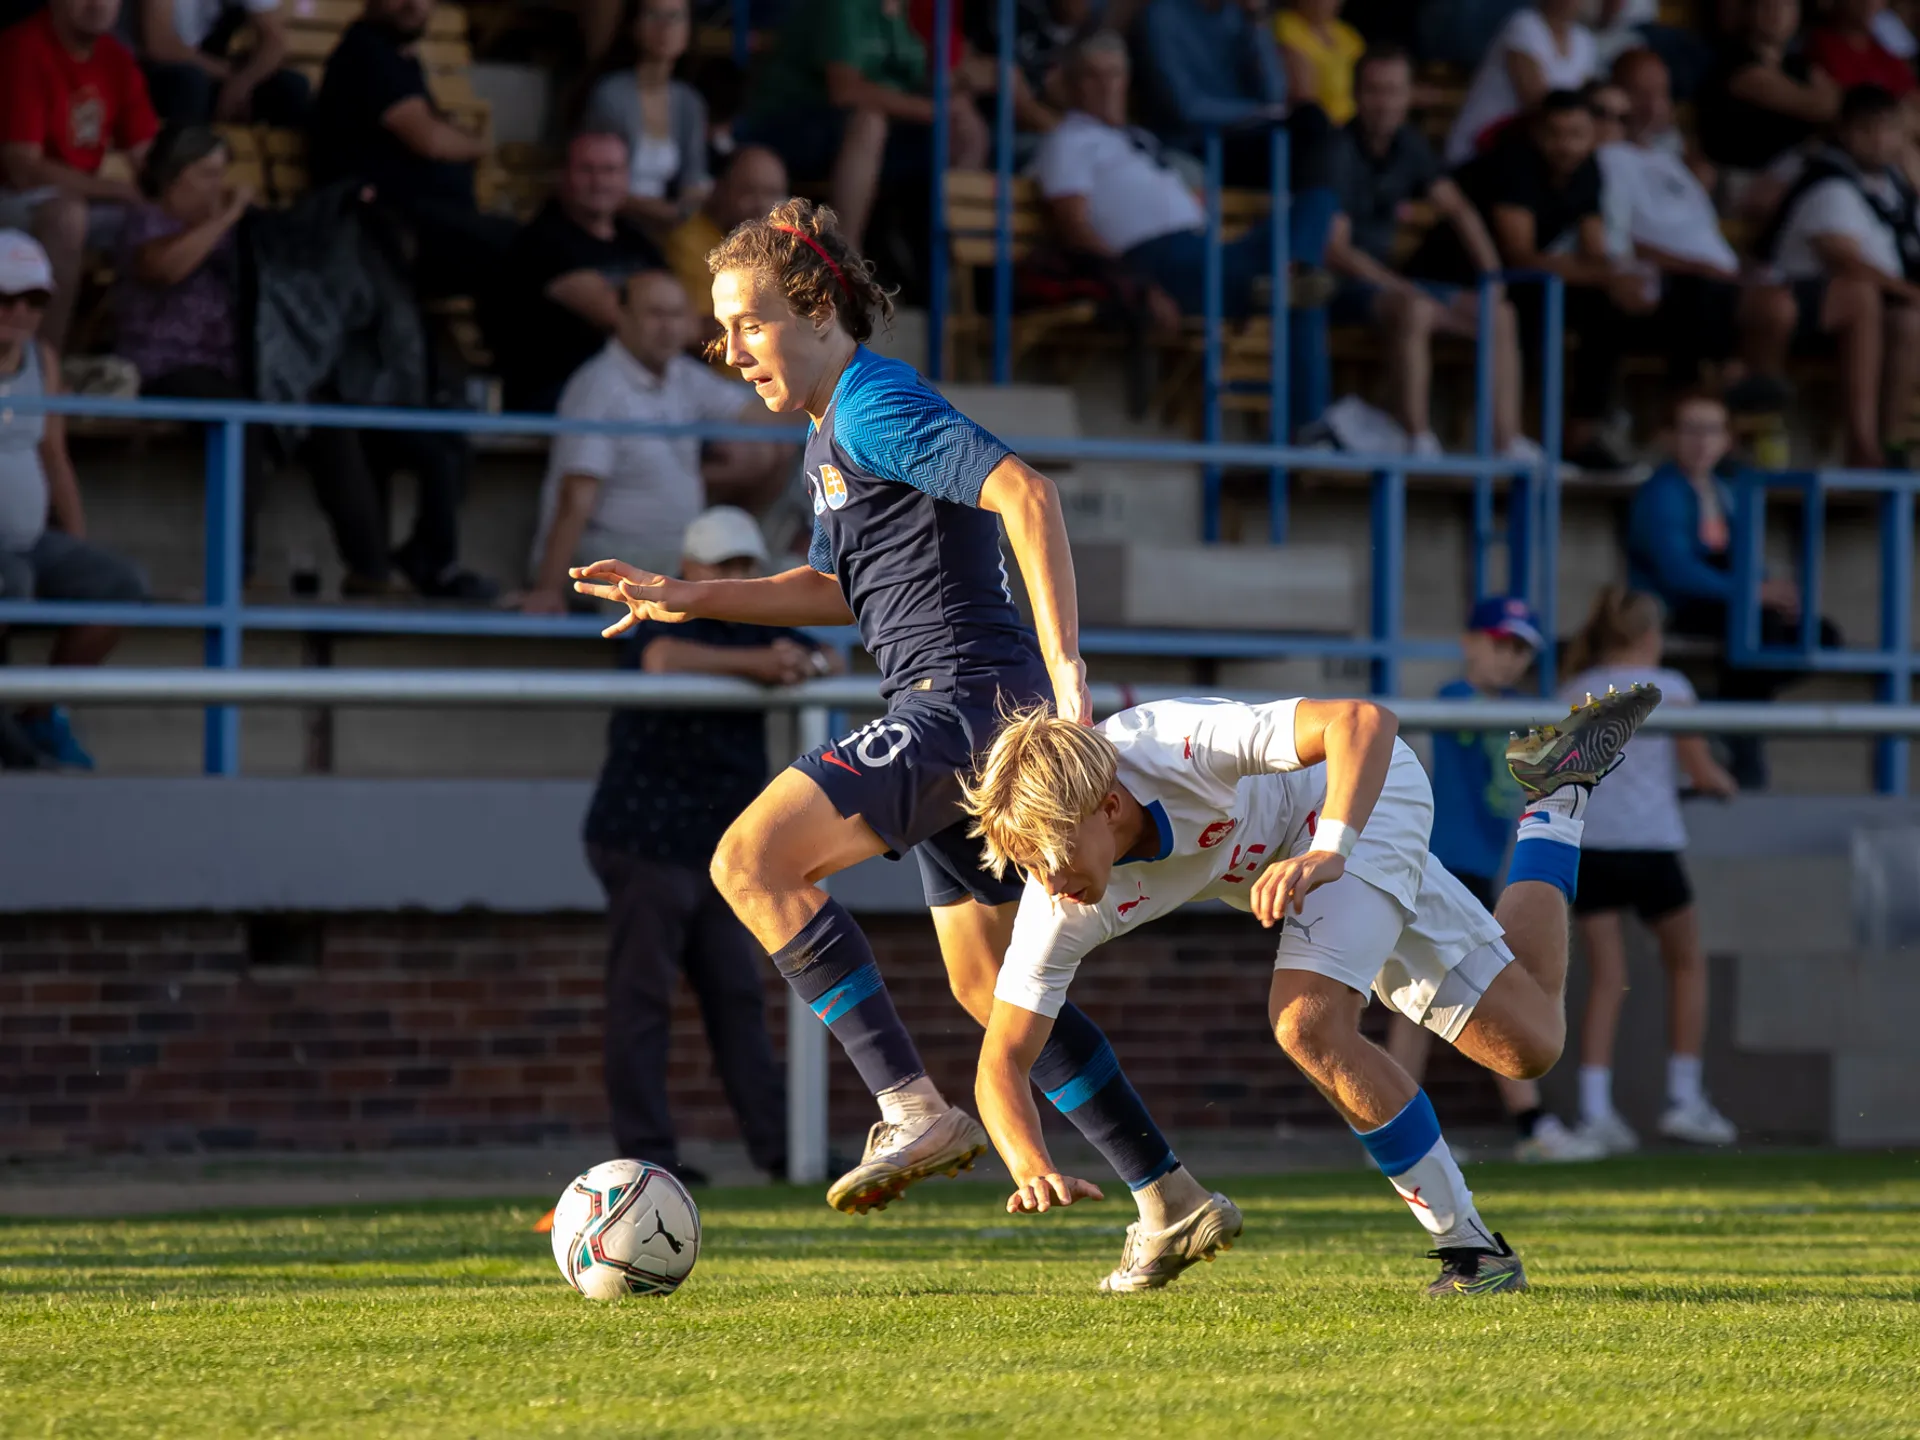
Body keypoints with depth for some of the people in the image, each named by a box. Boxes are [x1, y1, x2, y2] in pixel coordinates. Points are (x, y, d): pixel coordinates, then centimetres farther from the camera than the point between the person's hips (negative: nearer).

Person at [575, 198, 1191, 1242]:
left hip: (961, 696, -11)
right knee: (989, 983, 16)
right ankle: (1171, 1200, 20)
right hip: (963, 722, 11)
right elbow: (839, 589, 33)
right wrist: (688, 599, 23)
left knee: (753, 860, -19)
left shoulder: (875, 407, -12)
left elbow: (1025, 493, -25)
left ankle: (915, 1109, -21)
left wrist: (1064, 665, -31)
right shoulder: (828, 434, 20)